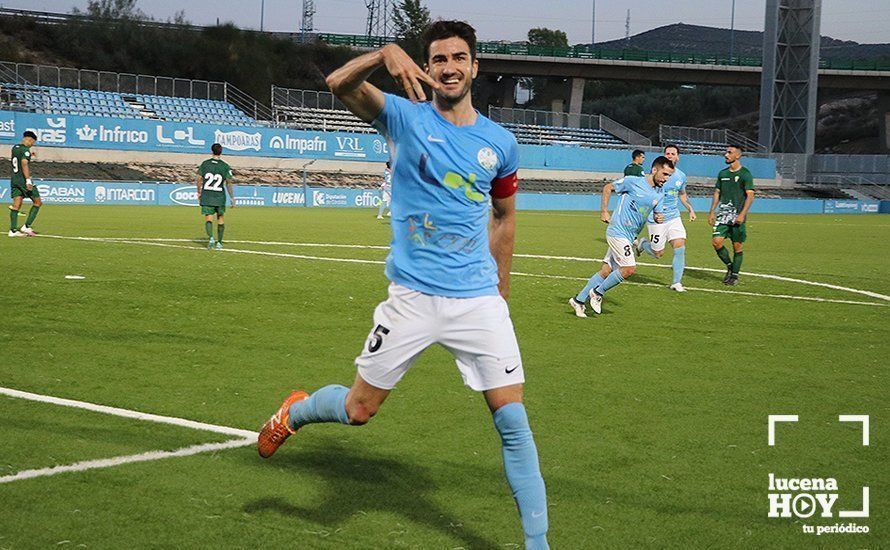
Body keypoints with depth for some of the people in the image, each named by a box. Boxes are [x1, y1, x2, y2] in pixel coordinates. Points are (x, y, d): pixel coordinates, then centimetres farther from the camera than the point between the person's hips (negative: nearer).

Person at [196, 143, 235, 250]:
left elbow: (199, 180, 2)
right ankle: (219, 242, 17)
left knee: (208, 219, 0)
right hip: (219, 197, 0)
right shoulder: (226, 167, -3)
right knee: (220, 219, 16)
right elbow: (228, 184, -5)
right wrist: (232, 198, 2)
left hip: (206, 196, 0)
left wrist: (199, 193, 16)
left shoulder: (205, 164, 1)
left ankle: (211, 238, -25)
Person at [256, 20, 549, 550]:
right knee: (357, 410, 8)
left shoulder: (500, 143, 6)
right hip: (413, 297, -2)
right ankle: (296, 411, 42)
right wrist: (386, 53, -37)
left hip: (480, 300, 2)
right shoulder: (406, 115, -2)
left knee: (513, 420, -4)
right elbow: (339, 83, -19)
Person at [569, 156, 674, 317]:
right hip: (618, 231, -7)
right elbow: (608, 188, 2)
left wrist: (659, 218, -9)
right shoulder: (633, 182, -10)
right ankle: (598, 293, 1)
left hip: (629, 237, 7)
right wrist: (604, 212, -3)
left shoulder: (659, 196, 9)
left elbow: (657, 214, 16)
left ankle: (579, 300, 13)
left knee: (607, 270, 6)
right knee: (629, 269, -16)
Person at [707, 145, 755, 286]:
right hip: (723, 215, 5)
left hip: (738, 217, -5)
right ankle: (729, 266, 13)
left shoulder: (745, 174, -5)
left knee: (737, 247, 0)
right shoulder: (722, 173, 12)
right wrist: (712, 212, 11)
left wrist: (742, 215, -17)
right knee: (716, 241, -9)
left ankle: (734, 275, 12)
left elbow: (750, 196, -9)